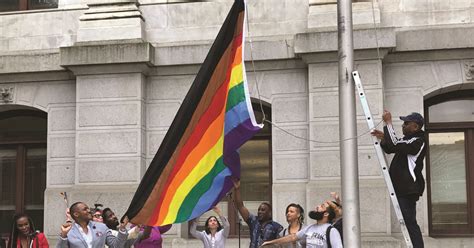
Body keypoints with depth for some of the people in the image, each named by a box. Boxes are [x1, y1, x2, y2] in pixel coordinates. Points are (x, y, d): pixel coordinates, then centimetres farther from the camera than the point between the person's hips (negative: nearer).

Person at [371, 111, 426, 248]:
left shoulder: (418, 141, -15)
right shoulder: (409, 140, 18)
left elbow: (394, 145, -27)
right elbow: (389, 149, 24)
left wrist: (388, 122, -20)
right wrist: (383, 138, 3)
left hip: (409, 189, -11)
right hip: (403, 188, 11)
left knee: (410, 222, -11)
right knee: (409, 222, 14)